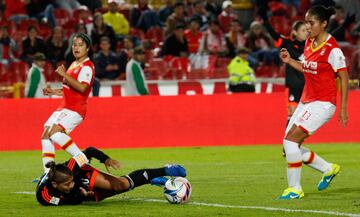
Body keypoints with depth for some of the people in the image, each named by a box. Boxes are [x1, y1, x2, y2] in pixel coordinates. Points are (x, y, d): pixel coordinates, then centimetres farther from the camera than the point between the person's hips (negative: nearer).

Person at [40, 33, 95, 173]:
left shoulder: (87, 66, -10)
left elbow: (82, 87, -26)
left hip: (76, 109, -9)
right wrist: (53, 92, 18)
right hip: (64, 107, 9)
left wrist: (64, 74, -21)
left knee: (55, 132, -27)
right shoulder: (74, 65, 19)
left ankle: (82, 160, -21)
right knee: (45, 136, 2)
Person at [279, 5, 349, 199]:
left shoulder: (332, 49, -14)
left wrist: (343, 109, -12)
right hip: (306, 101, 9)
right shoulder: (309, 43, 9)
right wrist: (289, 61, 7)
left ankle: (294, 189, -7)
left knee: (290, 140, -17)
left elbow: (344, 78, -11)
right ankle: (328, 169, 26)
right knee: (289, 147, 6)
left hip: (322, 103, -9)